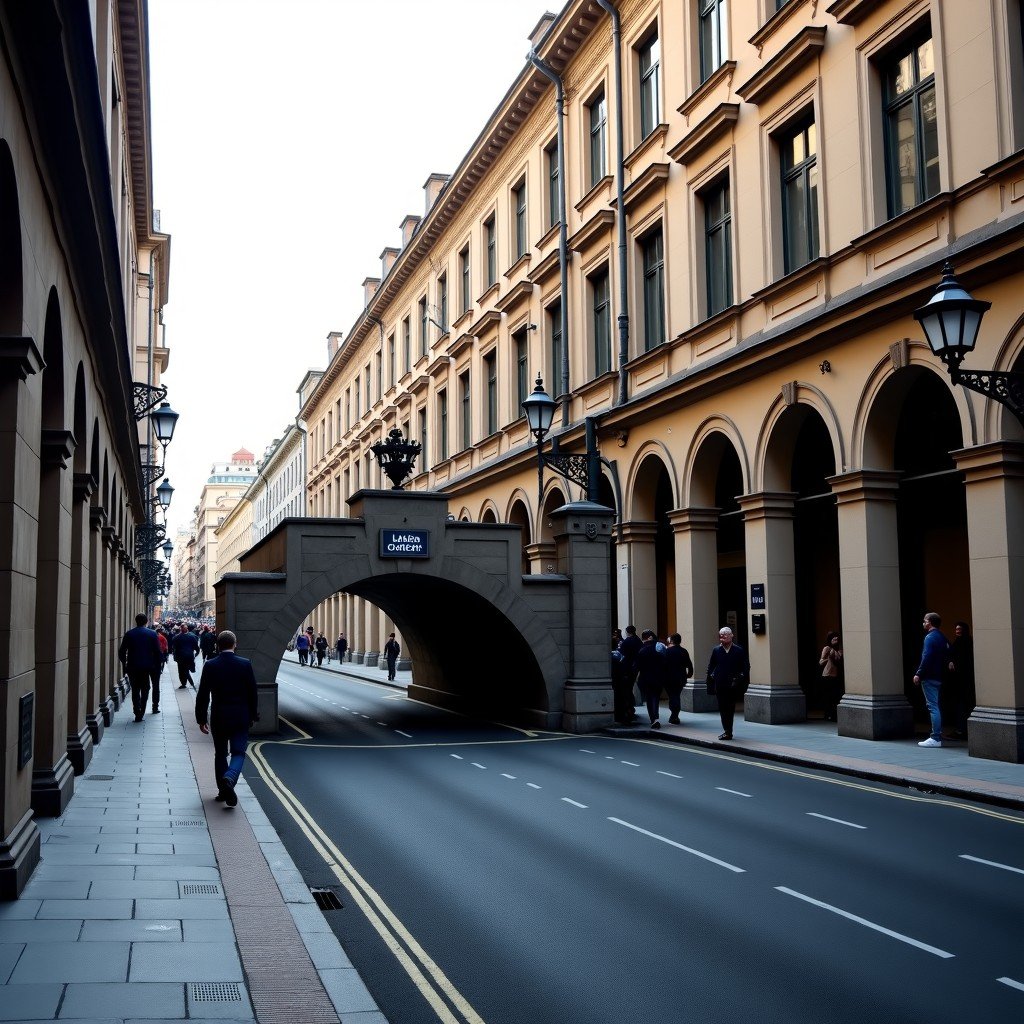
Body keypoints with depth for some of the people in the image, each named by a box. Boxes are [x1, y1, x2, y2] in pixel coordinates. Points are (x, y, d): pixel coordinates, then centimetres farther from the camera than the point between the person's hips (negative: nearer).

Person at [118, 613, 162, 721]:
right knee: (145, 690, 9)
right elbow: (158, 652, -3)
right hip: (147, 666, -1)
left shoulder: (129, 634, 0)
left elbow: (122, 651, 1)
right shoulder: (152, 634, -2)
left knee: (135, 690, 9)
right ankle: (141, 713, -1)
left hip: (132, 667, 1)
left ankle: (137, 713, 0)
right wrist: (157, 666, 5)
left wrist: (124, 664, 12)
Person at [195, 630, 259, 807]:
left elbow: (203, 695, -4)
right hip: (241, 718, -1)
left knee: (220, 754, 16)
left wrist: (201, 718, 5)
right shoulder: (245, 664, -7)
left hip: (218, 717, 1)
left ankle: (223, 790, 19)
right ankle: (229, 779, -23)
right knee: (238, 753, 4)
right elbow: (253, 693, -2)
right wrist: (253, 716, 9)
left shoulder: (210, 666, -6)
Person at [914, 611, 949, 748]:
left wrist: (918, 674, -17)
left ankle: (935, 738, -10)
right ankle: (937, 736, 18)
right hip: (939, 677, 9)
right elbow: (947, 657, 17)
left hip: (929, 678, -9)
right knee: (936, 706, 14)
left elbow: (927, 658, -20)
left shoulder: (930, 637, -13)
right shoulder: (942, 637, 15)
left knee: (932, 706, -9)